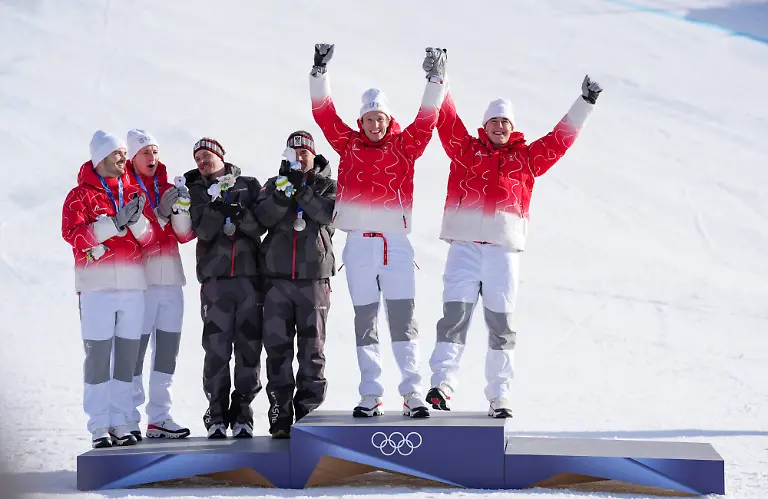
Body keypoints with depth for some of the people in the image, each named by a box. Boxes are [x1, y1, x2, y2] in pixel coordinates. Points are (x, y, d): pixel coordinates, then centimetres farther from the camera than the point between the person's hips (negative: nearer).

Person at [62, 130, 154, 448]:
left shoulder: (133, 193, 15)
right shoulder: (80, 195, 3)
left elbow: (148, 238, 10)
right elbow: (73, 233, -12)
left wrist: (137, 219, -11)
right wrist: (115, 222, -18)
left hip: (133, 286, 4)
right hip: (97, 286, -4)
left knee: (127, 357, 5)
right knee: (98, 356, -6)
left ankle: (121, 424, 9)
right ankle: (99, 427, -4)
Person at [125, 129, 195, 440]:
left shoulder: (168, 189, 14)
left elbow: (185, 235, 8)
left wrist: (181, 209, -9)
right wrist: (159, 214, -20)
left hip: (170, 280, 6)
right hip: (138, 281, -6)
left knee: (167, 350, 8)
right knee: (134, 351, -8)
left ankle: (159, 418, 14)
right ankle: (129, 420, -5)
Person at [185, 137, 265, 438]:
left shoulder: (249, 186, 13)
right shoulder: (197, 191, 12)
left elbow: (260, 224, 1)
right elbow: (203, 230, -3)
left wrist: (239, 214, -16)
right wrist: (217, 206, -18)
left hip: (250, 275, 1)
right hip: (215, 279, -1)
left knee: (249, 347, -1)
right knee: (217, 348, -5)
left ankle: (242, 411, 6)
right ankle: (217, 413, 2)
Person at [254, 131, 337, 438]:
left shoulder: (327, 186, 10)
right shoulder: (275, 184, 14)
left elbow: (328, 213, -10)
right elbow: (264, 216, -4)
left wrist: (302, 191, -18)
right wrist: (285, 189, -17)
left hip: (314, 279, -1)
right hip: (277, 279, 1)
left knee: (312, 349, -2)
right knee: (277, 349, -2)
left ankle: (309, 415, 1)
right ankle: (280, 417, 1)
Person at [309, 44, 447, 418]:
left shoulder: (404, 145, 8)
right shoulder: (349, 144, 10)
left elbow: (426, 119, 0)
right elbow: (324, 113, 6)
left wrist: (435, 81, -6)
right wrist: (320, 73, -1)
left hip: (395, 243, -1)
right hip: (358, 243, 1)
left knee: (403, 319, -4)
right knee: (364, 322, 4)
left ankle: (413, 392, -3)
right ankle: (370, 396, 7)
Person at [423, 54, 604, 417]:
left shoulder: (527, 157, 16)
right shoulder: (465, 149, 13)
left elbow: (560, 138, 19)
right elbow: (447, 119, 6)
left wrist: (584, 105, 18)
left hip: (505, 248, 2)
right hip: (465, 244, -2)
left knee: (500, 324, 4)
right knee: (455, 313, -12)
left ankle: (499, 397, 8)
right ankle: (442, 383, -17)